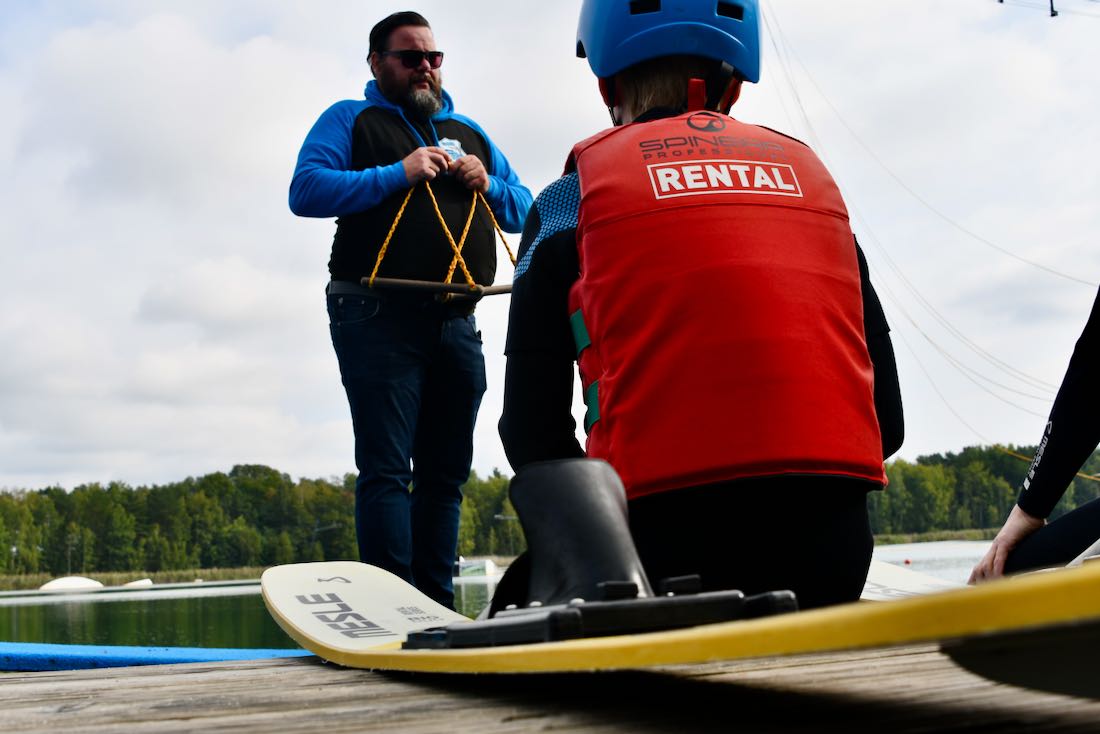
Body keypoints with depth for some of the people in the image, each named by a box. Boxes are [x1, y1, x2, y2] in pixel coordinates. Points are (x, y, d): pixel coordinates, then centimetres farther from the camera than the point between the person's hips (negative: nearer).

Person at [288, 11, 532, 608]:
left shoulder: (470, 133, 25)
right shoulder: (349, 120, 9)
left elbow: (525, 211, 23)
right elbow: (305, 190, -7)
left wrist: (489, 186, 2)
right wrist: (396, 174, -13)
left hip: (456, 324, 6)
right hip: (379, 318, -5)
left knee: (446, 470, 5)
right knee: (386, 468, -11)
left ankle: (437, 605, 10)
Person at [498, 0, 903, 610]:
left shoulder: (573, 195, 11)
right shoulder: (808, 170, 20)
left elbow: (533, 428, 7)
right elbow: (887, 416, 18)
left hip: (665, 530, -3)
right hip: (831, 535, 3)